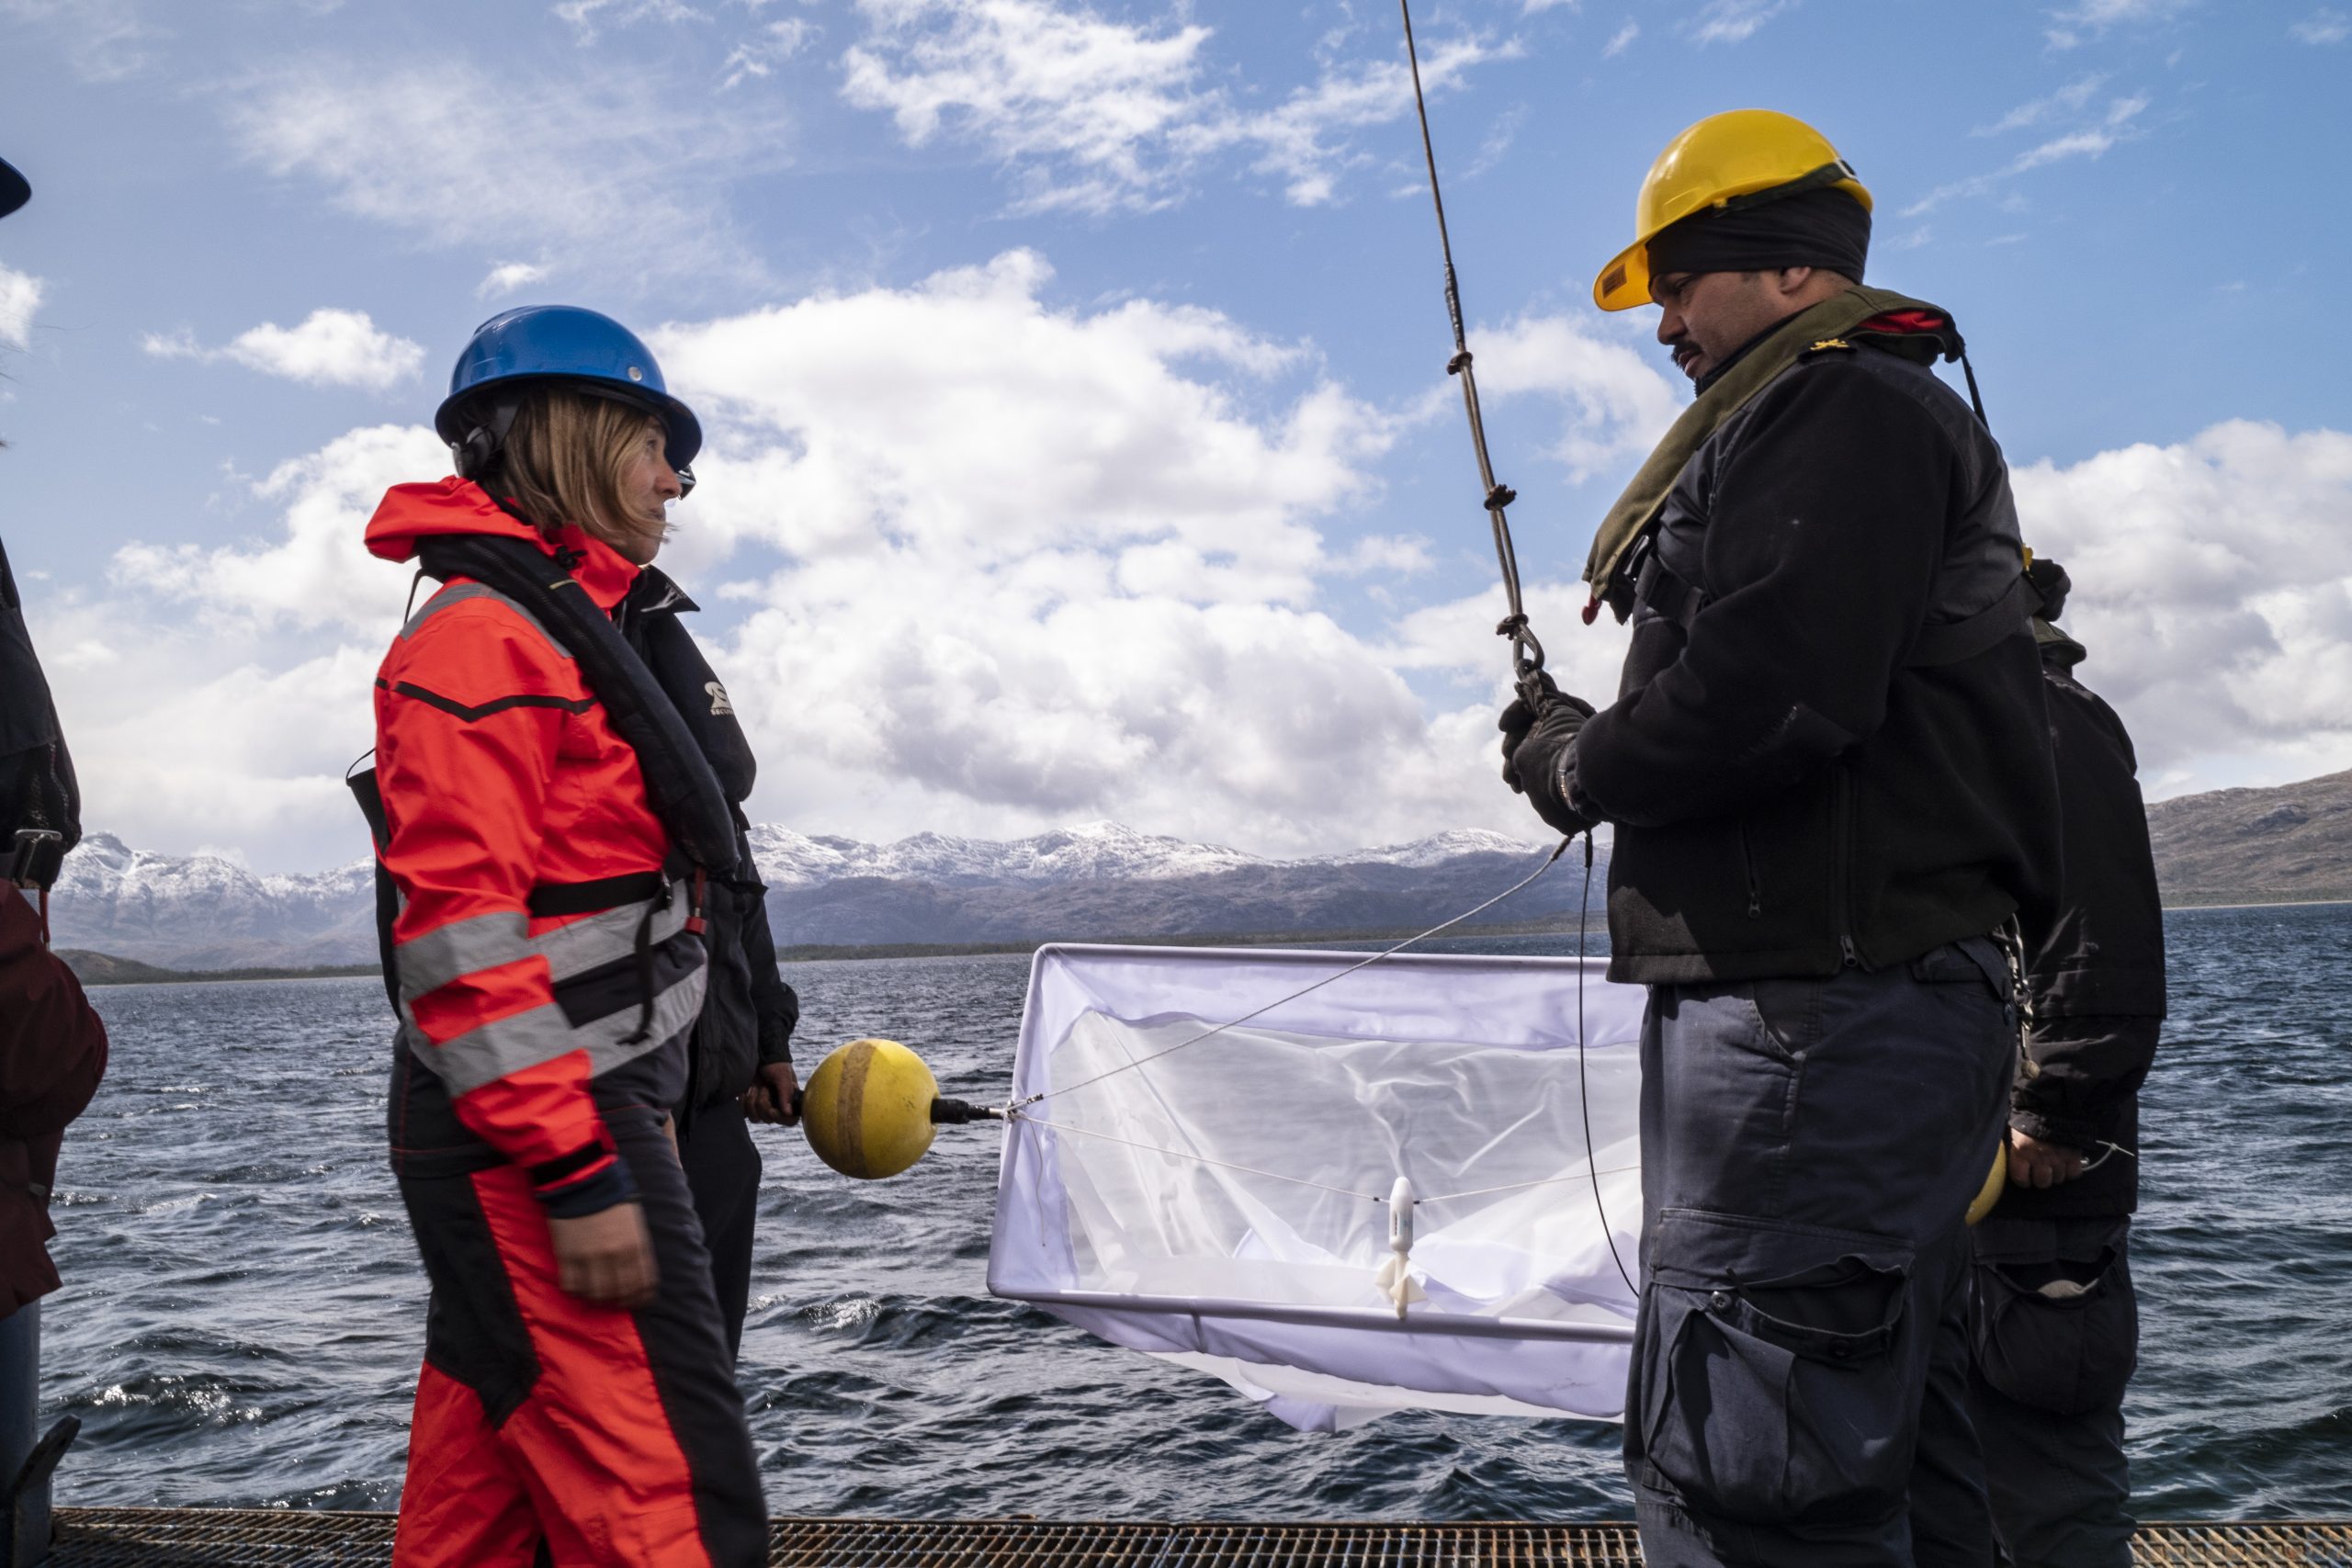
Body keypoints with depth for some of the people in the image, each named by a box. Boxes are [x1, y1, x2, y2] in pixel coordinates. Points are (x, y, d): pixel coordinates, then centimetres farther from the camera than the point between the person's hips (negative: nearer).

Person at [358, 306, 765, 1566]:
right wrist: (575, 1173, -23)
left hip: (584, 1121, 10)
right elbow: (456, 926, -21)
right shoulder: (480, 636, -13)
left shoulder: (556, 632, 20)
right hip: (531, 1140, -10)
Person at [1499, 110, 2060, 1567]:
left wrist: (1578, 769, -6)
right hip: (1882, 1008, 11)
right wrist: (1591, 740, 11)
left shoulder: (1842, 411, -11)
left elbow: (1764, 702, -24)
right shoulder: (1898, 420, 24)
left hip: (1820, 1020, -11)